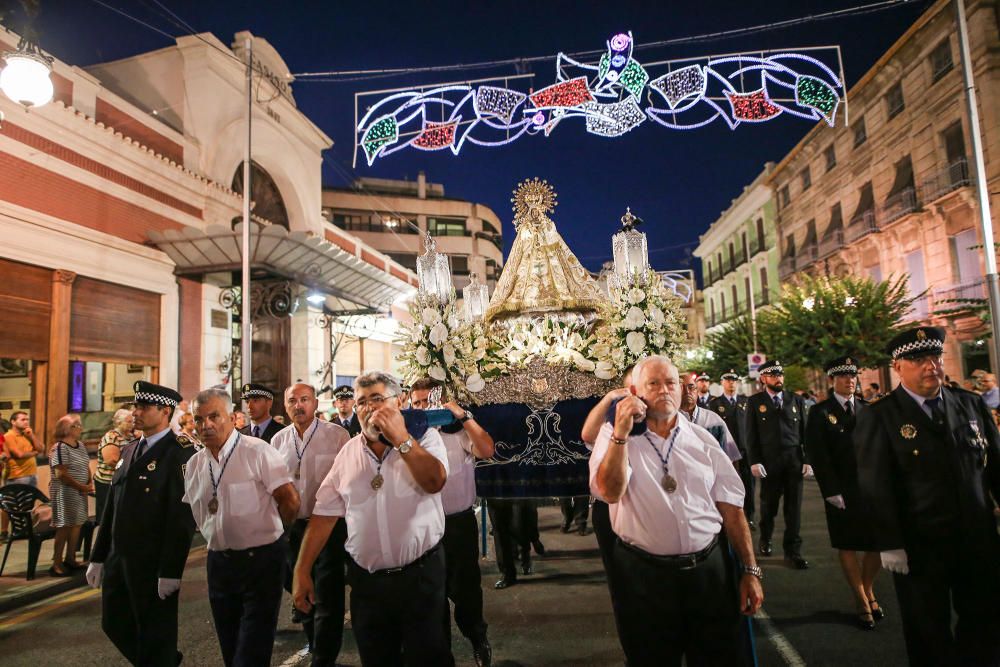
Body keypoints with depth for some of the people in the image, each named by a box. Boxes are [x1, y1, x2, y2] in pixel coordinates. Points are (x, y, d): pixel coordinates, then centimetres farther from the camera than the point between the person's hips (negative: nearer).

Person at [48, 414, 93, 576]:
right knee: (64, 527, -2)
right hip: (65, 492, -8)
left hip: (79, 493, 8)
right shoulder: (59, 448, -16)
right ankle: (57, 564, 7)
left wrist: (90, 483, 0)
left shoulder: (80, 445, 10)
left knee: (77, 524, 12)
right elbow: (61, 474, -20)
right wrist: (82, 487, -16)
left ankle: (70, 558, 24)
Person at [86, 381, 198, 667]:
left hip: (153, 563, -8)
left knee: (156, 634, 7)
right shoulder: (128, 450, 10)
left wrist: (171, 571, -20)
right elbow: (111, 507, 14)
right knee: (114, 623, 19)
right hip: (118, 559, 8)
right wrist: (99, 557, 14)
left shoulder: (180, 453, -16)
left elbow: (182, 515, -20)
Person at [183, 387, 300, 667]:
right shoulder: (195, 464, 5)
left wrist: (269, 531, 1)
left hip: (261, 559, -6)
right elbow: (194, 511, 18)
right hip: (219, 561, 7)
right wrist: (219, 537, 12)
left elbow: (290, 501, -15)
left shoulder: (258, 451, -17)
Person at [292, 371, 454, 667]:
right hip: (366, 580, 3)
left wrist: (401, 439, -26)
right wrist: (302, 571, 1)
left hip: (421, 574, -3)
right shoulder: (349, 451, 3)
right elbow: (325, 514, 3)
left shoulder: (424, 436, -6)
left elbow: (435, 482, -24)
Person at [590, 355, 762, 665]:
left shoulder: (702, 440, 5)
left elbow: (731, 508, 6)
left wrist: (751, 571, 3)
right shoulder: (614, 436, -2)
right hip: (643, 575, -2)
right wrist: (622, 431, -23)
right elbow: (610, 492, -18)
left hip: (709, 569, 2)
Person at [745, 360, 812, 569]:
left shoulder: (796, 400, 10)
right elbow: (751, 434, 0)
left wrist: (808, 460, 2)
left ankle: (793, 550, 14)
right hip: (769, 461, -2)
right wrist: (754, 461, -7)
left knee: (794, 506, 4)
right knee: (769, 504, 9)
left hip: (794, 460, 2)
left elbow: (805, 432, 8)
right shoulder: (754, 402, 3)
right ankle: (765, 539, 32)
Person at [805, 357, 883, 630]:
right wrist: (831, 491, -11)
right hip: (841, 492, -3)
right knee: (847, 546, 6)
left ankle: (868, 591, 31)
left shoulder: (868, 410, 10)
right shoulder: (820, 412, -2)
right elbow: (818, 455, -7)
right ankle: (862, 602, 22)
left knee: (878, 544, 7)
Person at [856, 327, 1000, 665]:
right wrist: (889, 544, -15)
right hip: (919, 545, -4)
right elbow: (875, 486, -13)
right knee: (929, 631, 11)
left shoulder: (972, 405, 5)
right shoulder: (879, 417, -10)